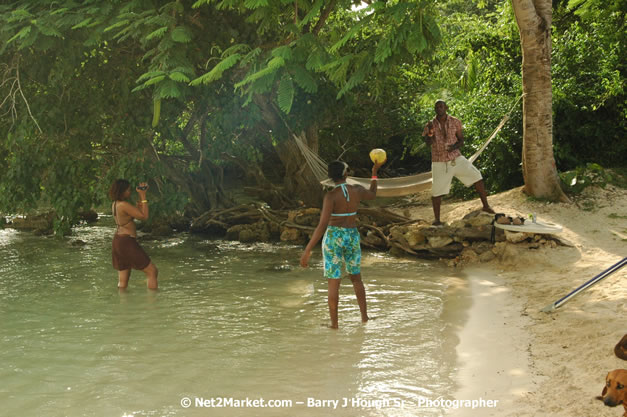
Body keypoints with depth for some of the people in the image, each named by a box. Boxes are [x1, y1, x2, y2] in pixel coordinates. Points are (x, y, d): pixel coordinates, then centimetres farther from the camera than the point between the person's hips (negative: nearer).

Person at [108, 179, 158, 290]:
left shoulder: (115, 204, 10)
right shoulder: (124, 205, -18)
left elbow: (137, 211, 17)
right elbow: (144, 216, -14)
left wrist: (141, 195, 7)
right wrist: (143, 196, -11)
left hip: (117, 241, 10)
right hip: (127, 242, -10)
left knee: (123, 279, 13)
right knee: (152, 272, -2)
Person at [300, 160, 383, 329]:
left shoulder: (331, 195, -18)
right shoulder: (357, 190, -4)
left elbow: (322, 225, -25)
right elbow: (372, 195, 22)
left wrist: (307, 251, -25)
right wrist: (374, 172, 35)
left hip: (333, 238, -4)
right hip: (352, 238, 4)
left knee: (333, 282, 5)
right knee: (356, 278, 23)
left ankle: (334, 324, 9)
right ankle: (364, 316, 26)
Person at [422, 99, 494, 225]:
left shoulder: (455, 122, -2)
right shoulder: (430, 125, -4)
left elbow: (461, 140, 1)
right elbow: (428, 143, -16)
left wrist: (454, 146, -21)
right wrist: (430, 133, -37)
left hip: (456, 158, 1)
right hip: (439, 162, -1)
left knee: (476, 176, -10)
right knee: (436, 191, -2)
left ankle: (485, 206, 3)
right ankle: (437, 219, 15)